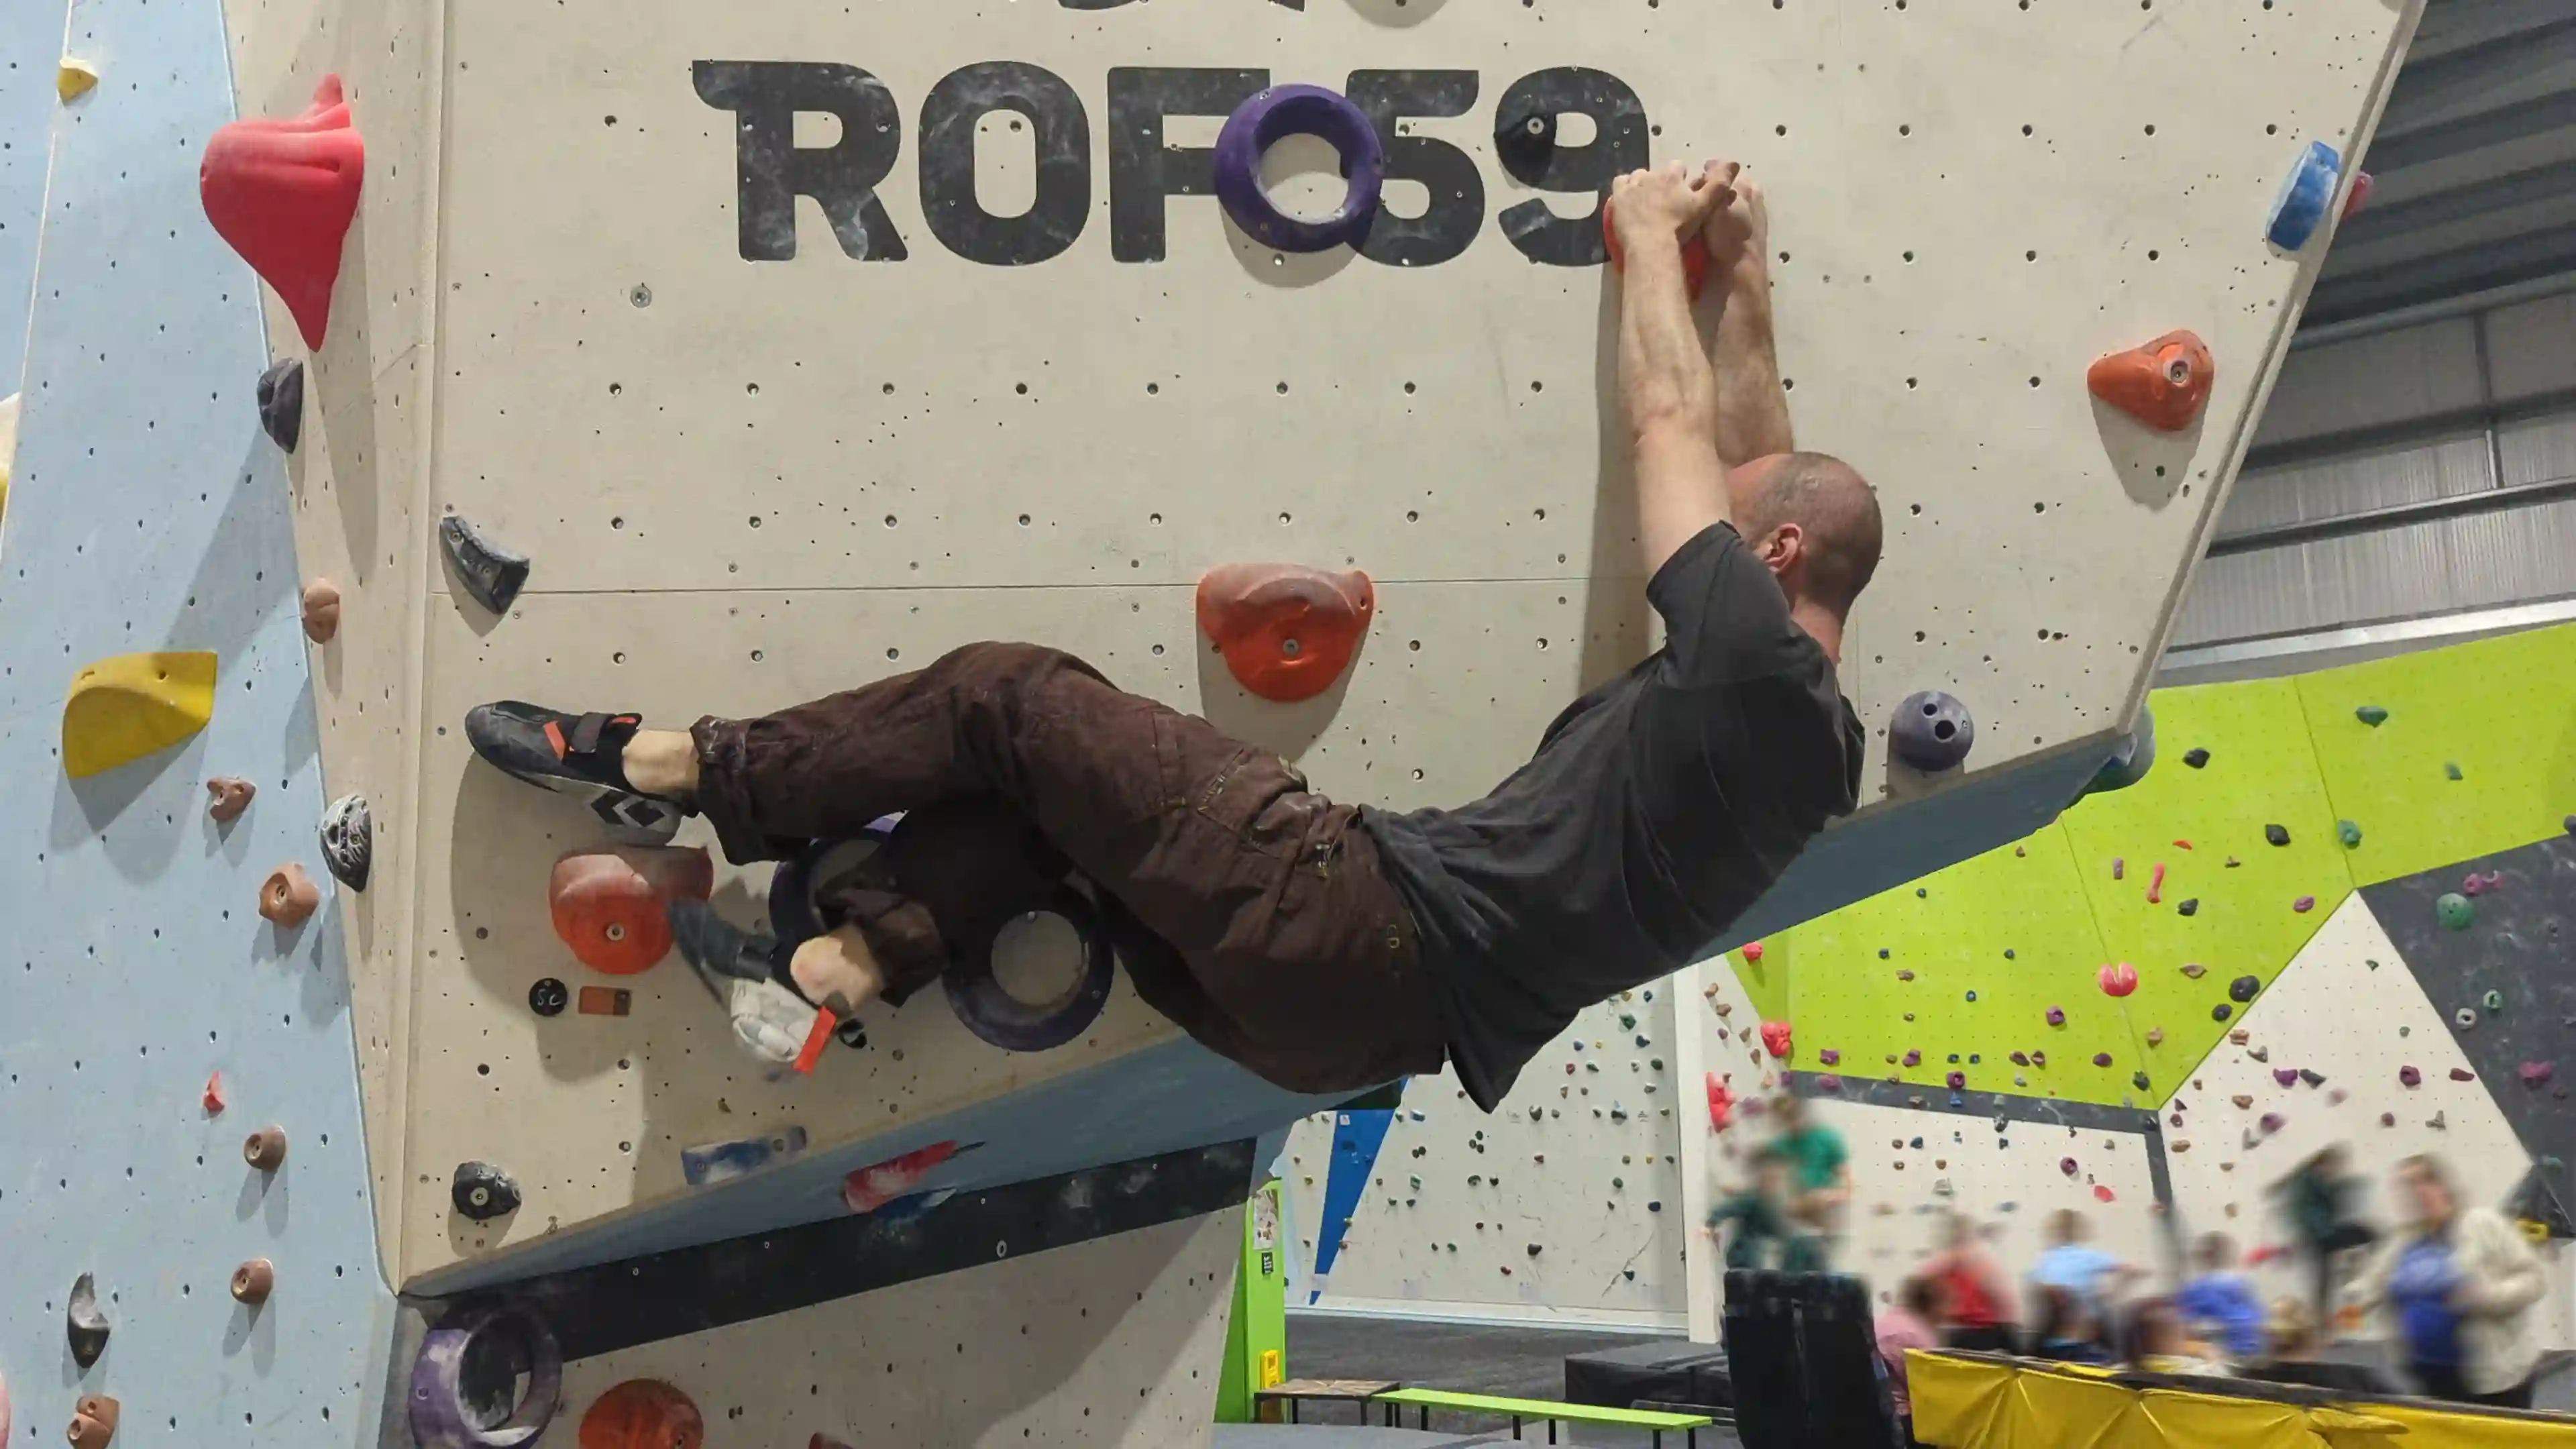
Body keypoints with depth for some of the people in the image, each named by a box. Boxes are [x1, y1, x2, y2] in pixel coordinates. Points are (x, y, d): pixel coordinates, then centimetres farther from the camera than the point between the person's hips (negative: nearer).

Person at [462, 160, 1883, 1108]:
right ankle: (838, 971, 3)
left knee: (1011, 696, -6)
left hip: (1367, 923, -10)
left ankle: (674, 769, 6)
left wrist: (1649, 234, 16)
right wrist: (1745, 275, 34)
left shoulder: (1752, 665, -9)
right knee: (1040, 778, 12)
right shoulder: (1812, 742, 19)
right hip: (1369, 1017, 10)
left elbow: (1667, 425, 0)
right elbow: (1753, 461, 29)